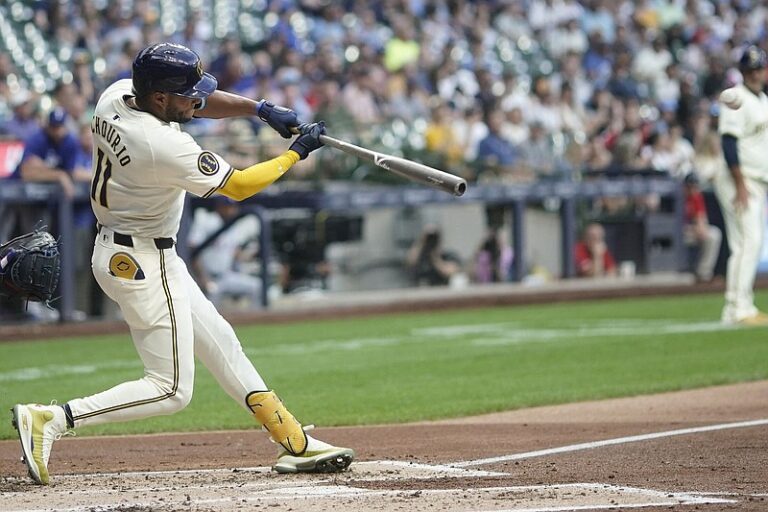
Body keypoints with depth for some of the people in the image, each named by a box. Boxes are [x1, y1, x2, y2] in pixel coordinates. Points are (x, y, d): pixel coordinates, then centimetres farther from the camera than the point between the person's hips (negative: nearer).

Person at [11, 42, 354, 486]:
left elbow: (195, 103, 11)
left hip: (119, 250, 10)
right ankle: (52, 420, -10)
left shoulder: (116, 96, -6)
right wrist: (297, 153, -4)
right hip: (142, 263, -10)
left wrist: (260, 108, -1)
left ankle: (295, 443, 23)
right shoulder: (165, 147, -29)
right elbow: (239, 186, -15)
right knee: (172, 390, -5)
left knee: (221, 344, 16)